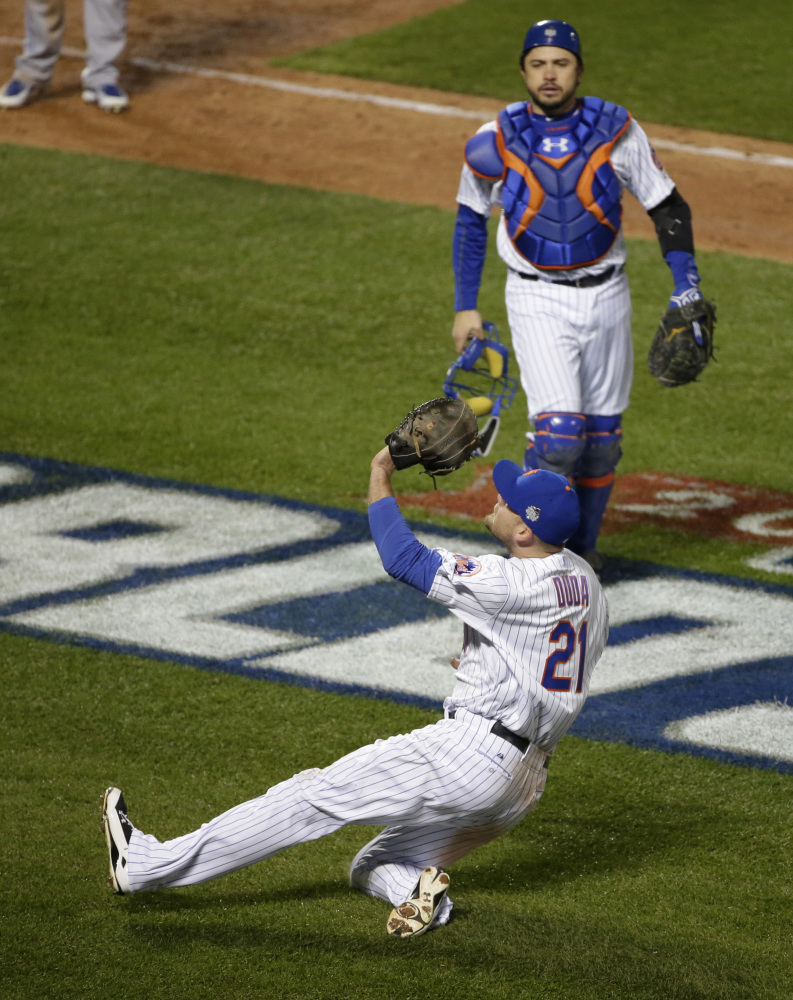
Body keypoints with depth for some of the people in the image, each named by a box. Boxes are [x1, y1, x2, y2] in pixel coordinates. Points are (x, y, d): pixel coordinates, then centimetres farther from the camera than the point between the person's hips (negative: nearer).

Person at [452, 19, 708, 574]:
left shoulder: (617, 131, -7)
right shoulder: (496, 142, -7)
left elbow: (669, 208, 1)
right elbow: (471, 220, 9)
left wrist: (687, 290, -8)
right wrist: (465, 306, 8)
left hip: (606, 297, 2)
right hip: (537, 301, -2)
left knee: (602, 435, 9)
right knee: (559, 432, -15)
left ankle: (583, 547, 28)